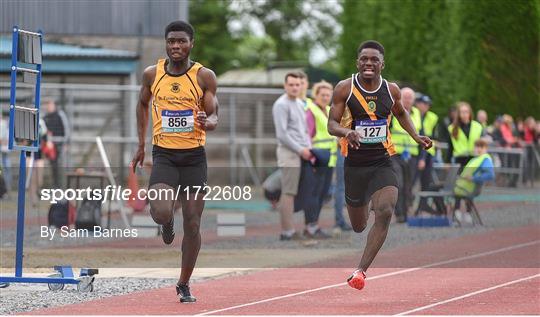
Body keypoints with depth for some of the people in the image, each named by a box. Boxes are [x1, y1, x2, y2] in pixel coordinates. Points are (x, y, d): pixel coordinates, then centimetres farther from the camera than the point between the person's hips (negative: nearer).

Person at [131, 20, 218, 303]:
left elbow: (213, 116, -4)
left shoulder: (204, 76, -4)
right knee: (160, 212, -23)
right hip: (164, 154, 0)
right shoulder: (152, 74, 1)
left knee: (192, 224, 1)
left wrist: (207, 122, -29)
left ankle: (184, 285, 18)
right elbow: (143, 104, 19)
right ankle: (167, 224, 18)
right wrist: (141, 145, 17)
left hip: (194, 155, 0)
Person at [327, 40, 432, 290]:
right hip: (354, 164, -1)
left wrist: (416, 137, 8)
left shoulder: (391, 90, 1)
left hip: (382, 163, 1)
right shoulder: (345, 89, -7)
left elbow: (401, 113, 23)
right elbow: (331, 124, -7)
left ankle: (361, 270, -22)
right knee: (359, 227, 12)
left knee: (385, 212, -26)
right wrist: (347, 133, -29)